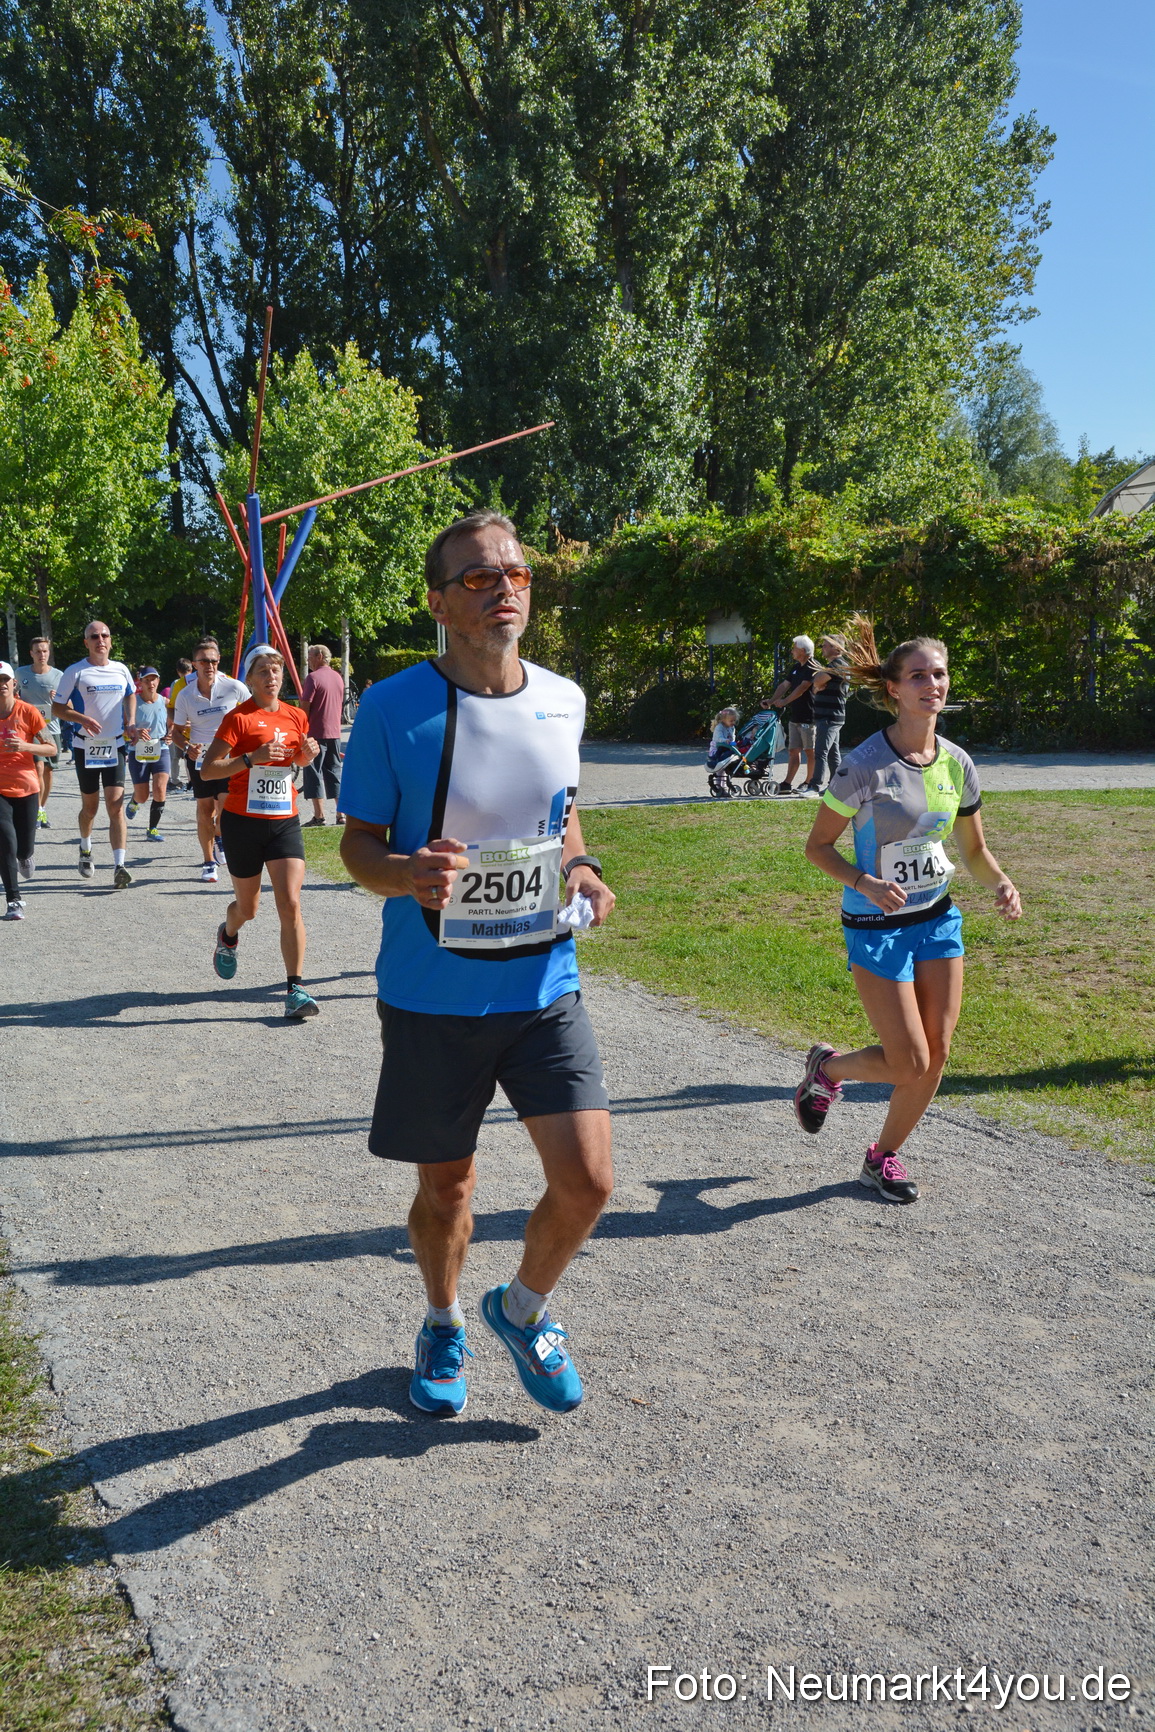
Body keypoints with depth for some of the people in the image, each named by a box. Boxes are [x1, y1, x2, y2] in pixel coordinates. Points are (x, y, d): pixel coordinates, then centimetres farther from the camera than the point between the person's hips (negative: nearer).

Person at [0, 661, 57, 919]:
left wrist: (24, 746, -19)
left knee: (24, 849, 7)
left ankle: (24, 857, 46)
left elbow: (52, 748, -3)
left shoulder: (29, 712, -5)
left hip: (27, 789, 0)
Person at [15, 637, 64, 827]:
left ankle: (43, 809, 28)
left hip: (51, 728, 1)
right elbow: (15, 695, 17)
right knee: (38, 767, -17)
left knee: (48, 770, 10)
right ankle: (37, 810, -5)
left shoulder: (58, 676, -2)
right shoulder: (21, 673, 1)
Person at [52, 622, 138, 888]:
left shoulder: (121, 670, 5)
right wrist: (82, 719, -21)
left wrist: (131, 722, 8)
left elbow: (130, 694, 25)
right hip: (86, 748, -1)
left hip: (115, 746, 1)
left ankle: (119, 867, -17)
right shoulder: (75, 672, -5)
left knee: (116, 807, -10)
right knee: (90, 808, 11)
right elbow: (57, 708, -2)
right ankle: (85, 850, 40)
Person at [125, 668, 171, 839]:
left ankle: (153, 829, 1)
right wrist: (135, 733, -25)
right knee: (142, 797, 4)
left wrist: (170, 737, -8)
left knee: (160, 791, -15)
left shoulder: (165, 703, 2)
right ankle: (134, 802, 44)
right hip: (138, 753, -1)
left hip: (160, 752, 1)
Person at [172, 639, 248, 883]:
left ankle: (219, 838, 22)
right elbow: (176, 731, 8)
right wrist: (187, 747, -12)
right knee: (204, 810, 6)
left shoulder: (235, 687, -7)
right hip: (199, 757, 2)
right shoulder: (185, 695, -2)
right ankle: (209, 862, 19)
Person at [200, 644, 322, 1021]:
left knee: (291, 904, -12)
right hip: (242, 821, -2)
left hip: (284, 821, 2)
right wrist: (252, 758, -24)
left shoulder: (296, 716, 6)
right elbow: (206, 771, -13)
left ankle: (295, 990, -9)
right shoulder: (239, 718, -8)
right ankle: (227, 936, 51)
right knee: (248, 907, 14)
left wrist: (308, 754, 2)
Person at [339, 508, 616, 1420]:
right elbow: (359, 840, -4)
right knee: (445, 1186, 12)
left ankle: (522, 1309, 28)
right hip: (432, 997, -3)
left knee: (586, 1182, -3)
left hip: (545, 987, 3)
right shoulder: (393, 707, -11)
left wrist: (583, 868, -2)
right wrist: (406, 874, -26)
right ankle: (444, 1326, 42)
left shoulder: (563, 701, 2)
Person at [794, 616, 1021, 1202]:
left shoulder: (956, 763, 0)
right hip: (877, 927, -6)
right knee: (909, 1062, -6)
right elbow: (817, 846, -10)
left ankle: (883, 1156, 26)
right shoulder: (863, 766, -18)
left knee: (936, 1054, 5)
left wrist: (1001, 883, -9)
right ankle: (827, 1068, 26)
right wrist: (866, 883, -25)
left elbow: (975, 851, 11)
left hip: (938, 919, 6)